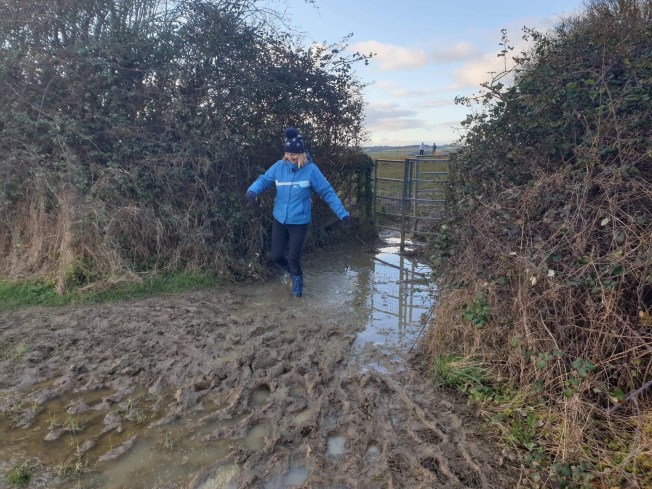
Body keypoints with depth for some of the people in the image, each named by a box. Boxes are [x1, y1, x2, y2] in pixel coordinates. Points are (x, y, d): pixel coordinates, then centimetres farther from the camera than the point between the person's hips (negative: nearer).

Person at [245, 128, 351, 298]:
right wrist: (252, 191, -25)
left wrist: (342, 213, -16)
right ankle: (295, 273, 40)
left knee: (293, 258, 3)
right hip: (279, 220, 4)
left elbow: (327, 192, -10)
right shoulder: (279, 166, -5)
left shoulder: (311, 169, -13)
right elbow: (263, 180, -1)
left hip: (299, 223, -4)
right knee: (276, 255, 10)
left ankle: (298, 282, 32)